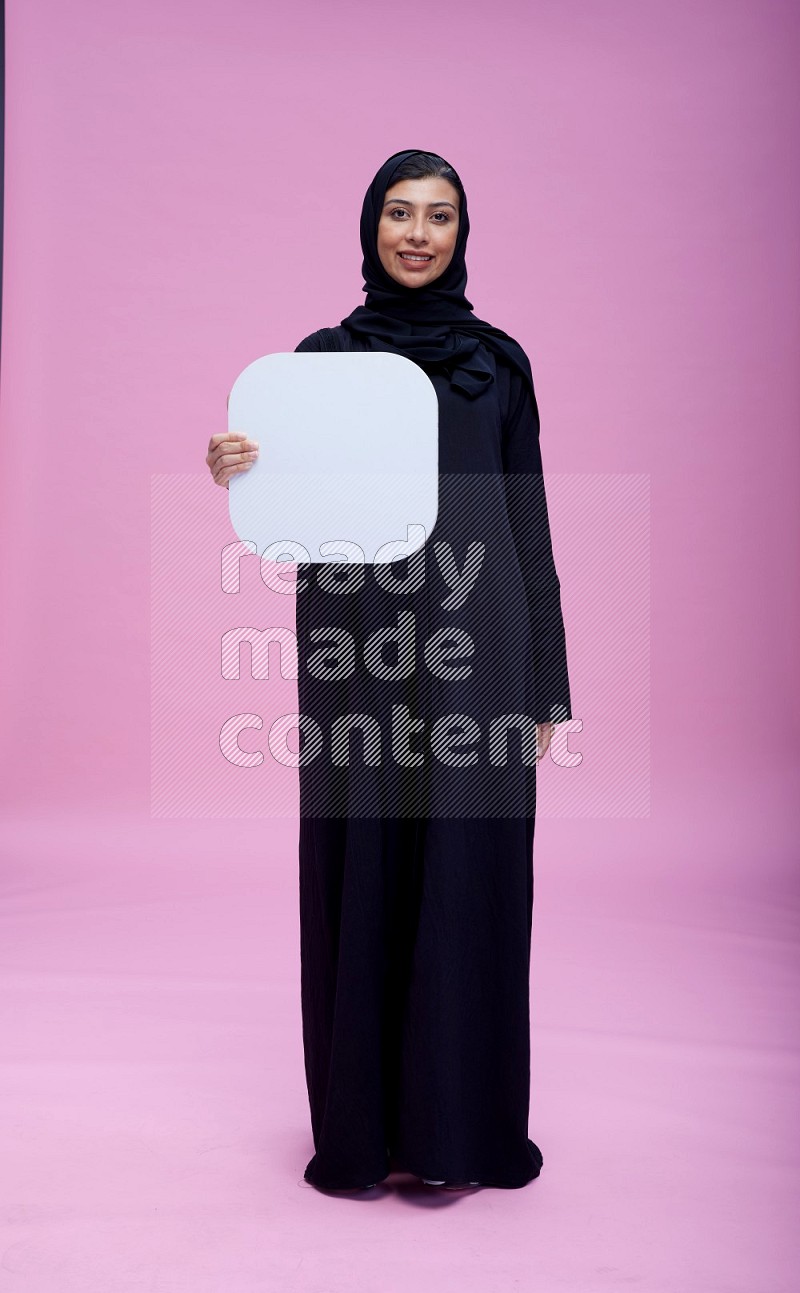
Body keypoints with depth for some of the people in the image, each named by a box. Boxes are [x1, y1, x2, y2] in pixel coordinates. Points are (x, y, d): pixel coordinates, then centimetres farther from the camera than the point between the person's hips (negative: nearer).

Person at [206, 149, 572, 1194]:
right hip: (357, 651, 0)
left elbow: (527, 523, 6)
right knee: (362, 877, 5)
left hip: (473, 647, 0)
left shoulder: (500, 359, 8)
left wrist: (543, 684, 2)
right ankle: (362, 1122, 21)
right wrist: (235, 473, -15)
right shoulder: (323, 355, 8)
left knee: (470, 877, 4)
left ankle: (462, 1116, 21)